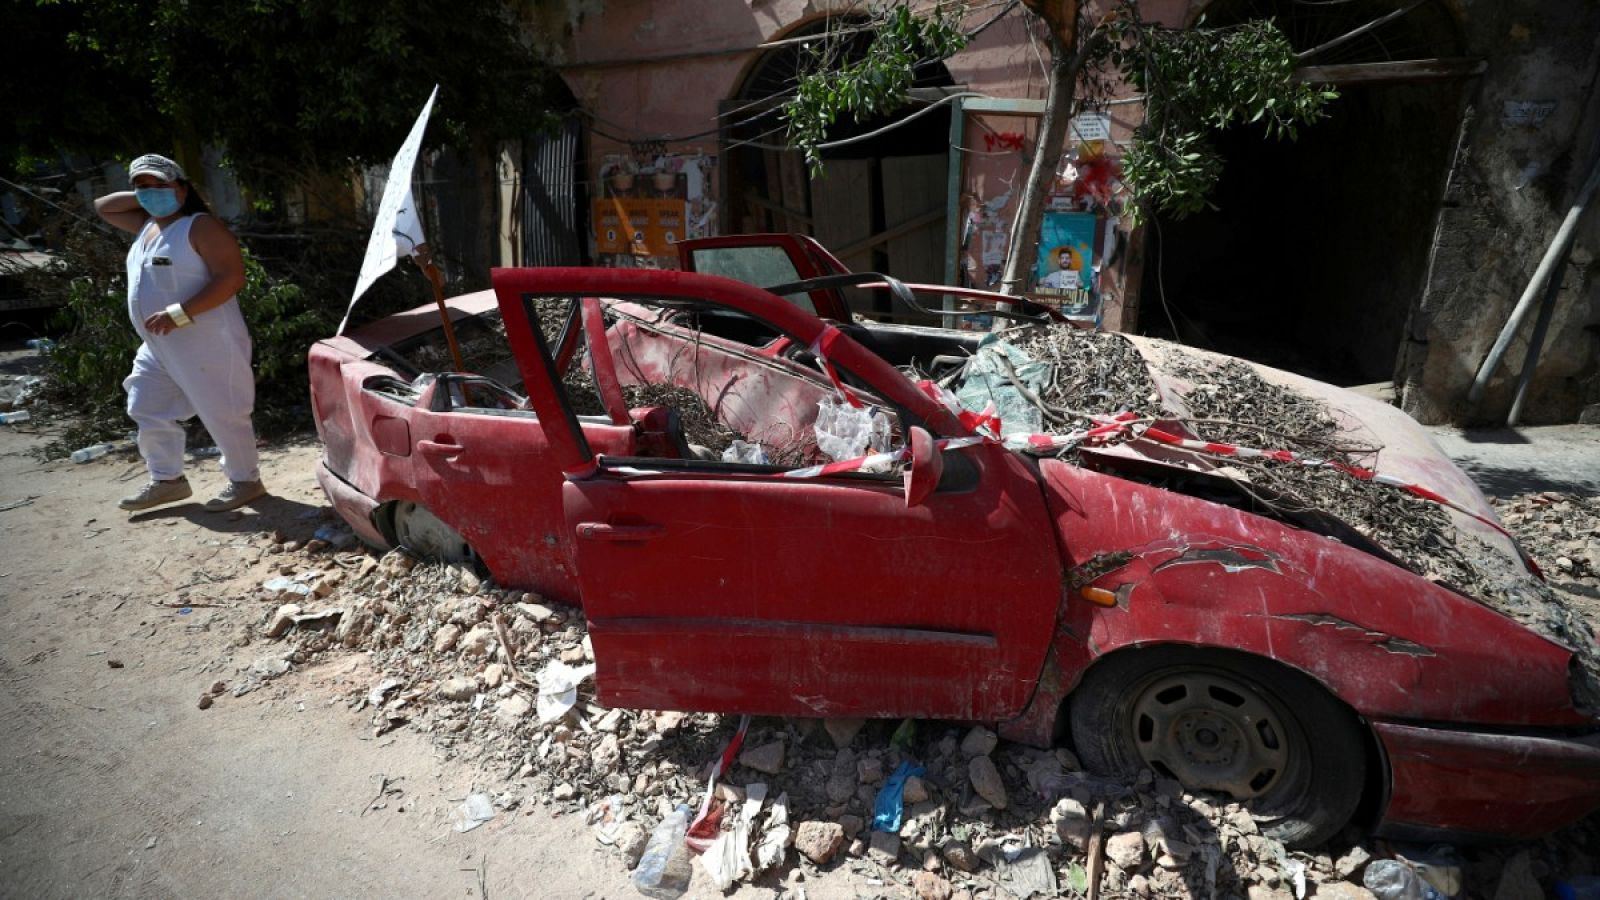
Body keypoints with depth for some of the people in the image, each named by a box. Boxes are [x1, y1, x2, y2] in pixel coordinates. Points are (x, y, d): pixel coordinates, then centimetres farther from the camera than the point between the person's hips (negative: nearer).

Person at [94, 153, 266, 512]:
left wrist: (178, 313, -27)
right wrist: (141, 198, 12)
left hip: (206, 344, -10)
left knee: (222, 415, -3)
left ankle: (246, 480, 8)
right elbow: (103, 207, 31)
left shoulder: (201, 226, -13)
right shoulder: (147, 225, 15)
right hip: (157, 348, 10)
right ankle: (167, 480, 26)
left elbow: (231, 277, -22)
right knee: (148, 412, 14)